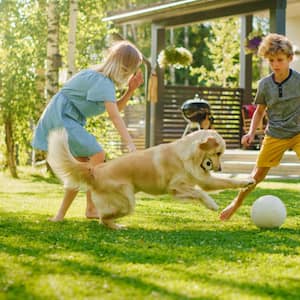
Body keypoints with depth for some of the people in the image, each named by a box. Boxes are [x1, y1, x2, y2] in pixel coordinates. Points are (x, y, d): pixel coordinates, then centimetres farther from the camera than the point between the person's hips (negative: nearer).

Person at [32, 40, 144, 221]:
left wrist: (131, 90, 1)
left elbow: (116, 108, 15)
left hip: (68, 120, 11)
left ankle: (61, 215, 15)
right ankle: (92, 208, -14)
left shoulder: (103, 79, 10)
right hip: (61, 117, -11)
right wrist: (130, 144, -34)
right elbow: (114, 115, -29)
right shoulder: (102, 82, -20)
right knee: (97, 154, -19)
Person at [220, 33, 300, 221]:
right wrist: (251, 132, -3)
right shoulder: (265, 84, -6)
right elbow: (260, 110, 8)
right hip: (274, 136, 2)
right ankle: (237, 203, 27)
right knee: (259, 173, 8)